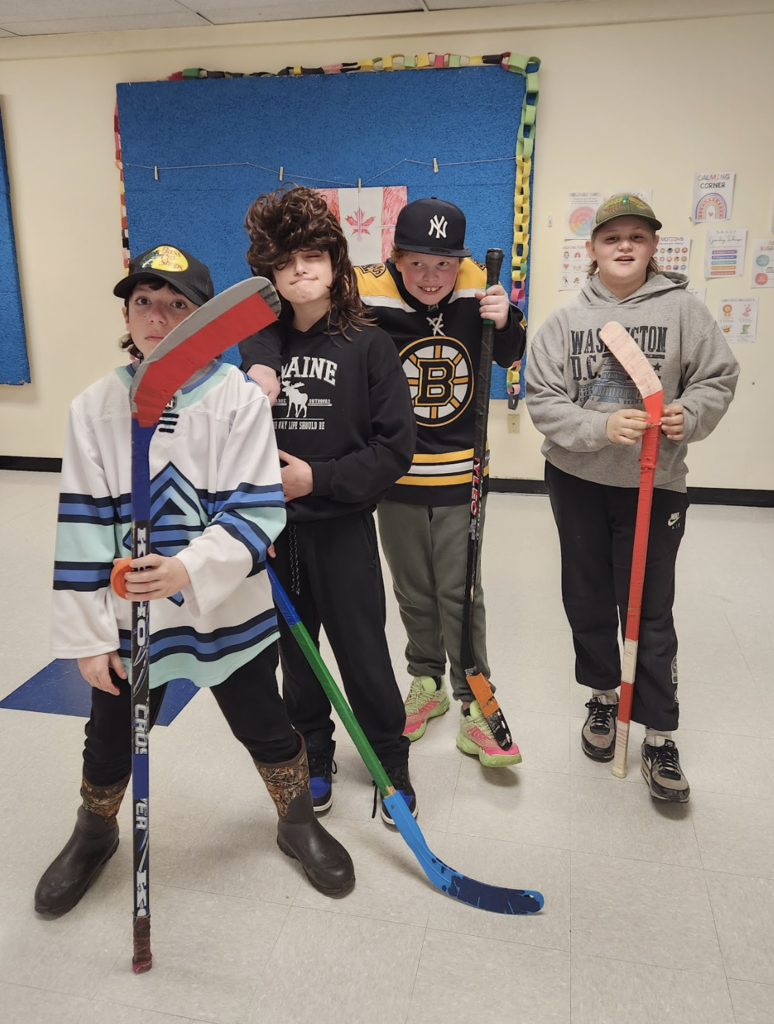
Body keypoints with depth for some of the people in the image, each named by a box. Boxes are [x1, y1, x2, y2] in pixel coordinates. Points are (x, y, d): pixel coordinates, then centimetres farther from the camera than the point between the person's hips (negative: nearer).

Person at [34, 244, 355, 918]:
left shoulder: (240, 399, -10)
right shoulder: (96, 408, -4)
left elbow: (256, 512, -15)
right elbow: (83, 527, -3)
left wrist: (191, 569, -32)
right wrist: (88, 635, -3)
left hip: (229, 613, -2)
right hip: (129, 618, 2)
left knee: (266, 730, 15)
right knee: (111, 740, 19)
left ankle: (299, 823, 44)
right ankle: (95, 835, 50)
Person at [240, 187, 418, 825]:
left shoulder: (368, 344, -6)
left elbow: (395, 448, -9)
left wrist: (319, 478, -17)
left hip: (343, 528, -3)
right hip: (273, 528, 4)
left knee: (363, 654, 6)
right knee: (296, 651, 15)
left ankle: (392, 762, 30)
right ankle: (314, 756, 38)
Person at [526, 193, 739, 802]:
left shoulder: (682, 309, -4)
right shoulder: (566, 320, -1)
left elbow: (718, 377, 2)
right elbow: (542, 399, -7)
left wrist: (689, 414, -18)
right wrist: (601, 426, -21)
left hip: (655, 483, -2)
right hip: (576, 479, 3)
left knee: (649, 610, 2)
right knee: (586, 597, 15)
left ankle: (660, 736, 18)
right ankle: (603, 696, 38)